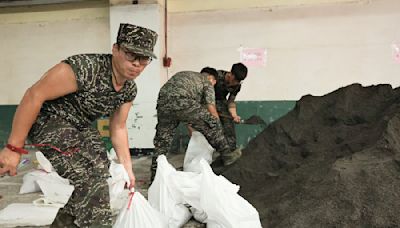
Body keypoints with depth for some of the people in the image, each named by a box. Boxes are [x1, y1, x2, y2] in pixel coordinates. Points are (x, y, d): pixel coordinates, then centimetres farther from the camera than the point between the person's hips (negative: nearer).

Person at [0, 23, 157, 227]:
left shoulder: (129, 89, -5)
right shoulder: (86, 68, -30)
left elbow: (118, 128, 7)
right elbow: (34, 95, -26)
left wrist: (127, 167, 5)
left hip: (81, 128, 8)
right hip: (49, 122, -8)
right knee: (89, 181, -22)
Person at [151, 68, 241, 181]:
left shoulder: (183, 74, 38)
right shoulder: (207, 82, 19)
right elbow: (211, 109, 9)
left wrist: (191, 130, 40)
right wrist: (217, 127, 22)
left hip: (162, 102, 7)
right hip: (181, 102, -7)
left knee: (162, 142, 14)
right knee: (212, 122, 8)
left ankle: (155, 178, 19)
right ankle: (226, 155, 15)